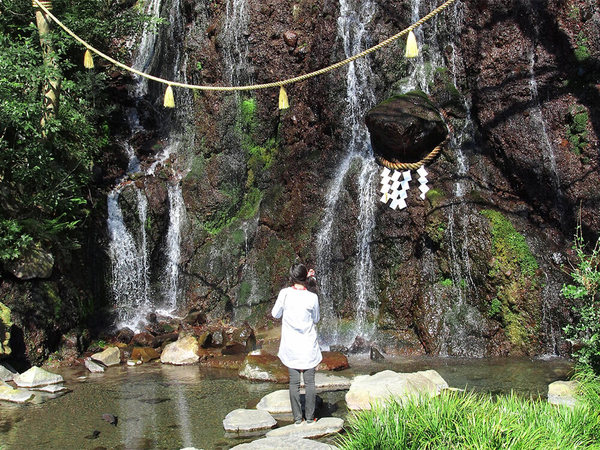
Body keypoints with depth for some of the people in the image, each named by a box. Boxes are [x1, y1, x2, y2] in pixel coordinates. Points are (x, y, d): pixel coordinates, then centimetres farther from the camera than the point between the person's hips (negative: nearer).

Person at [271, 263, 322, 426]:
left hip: (290, 346, 1)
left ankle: (297, 418, 10)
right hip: (309, 345, -1)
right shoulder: (312, 297, -10)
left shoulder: (284, 293, -9)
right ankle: (310, 417, 12)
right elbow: (316, 319, 5)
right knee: (310, 382, 8)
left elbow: (275, 314, 4)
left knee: (294, 382, 8)